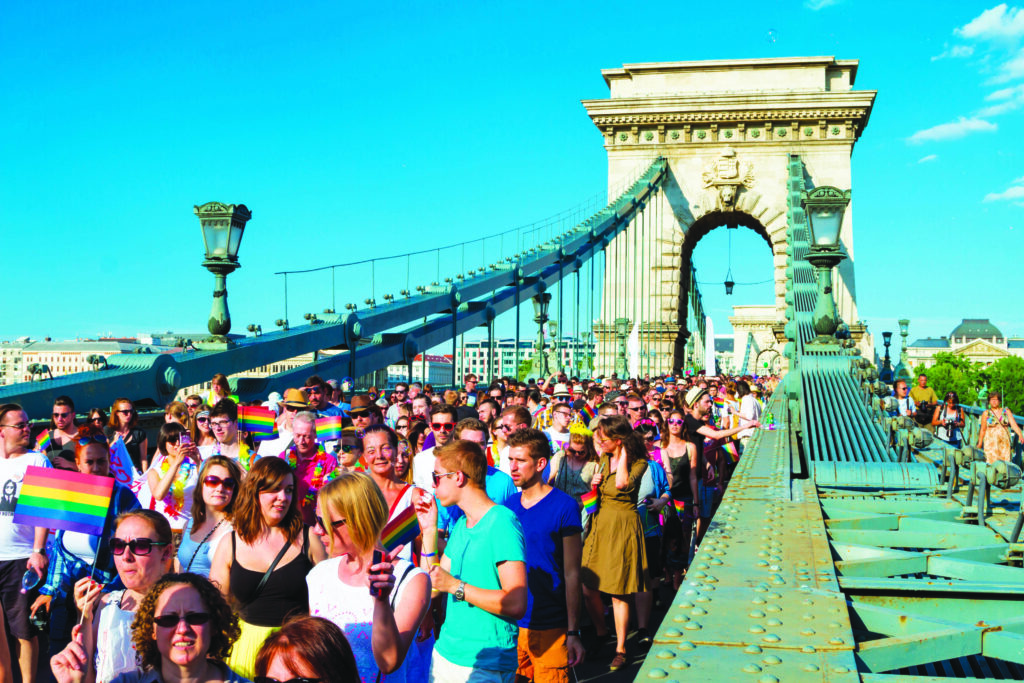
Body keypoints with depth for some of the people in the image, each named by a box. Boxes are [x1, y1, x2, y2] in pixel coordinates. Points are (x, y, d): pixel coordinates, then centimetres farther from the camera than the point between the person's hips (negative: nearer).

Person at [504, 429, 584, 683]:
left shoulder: (564, 506, -8)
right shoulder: (508, 506, 6)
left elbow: (571, 573, -8)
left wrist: (573, 631, -10)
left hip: (549, 627, -4)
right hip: (509, 624, 5)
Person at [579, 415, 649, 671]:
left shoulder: (639, 463, -9)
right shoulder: (603, 460, 10)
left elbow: (622, 483, -29)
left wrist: (623, 454, -17)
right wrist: (593, 483, -1)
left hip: (622, 528, -6)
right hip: (599, 525, 6)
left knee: (618, 593, -3)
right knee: (588, 589, 4)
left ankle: (620, 649, 10)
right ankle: (601, 634, 29)